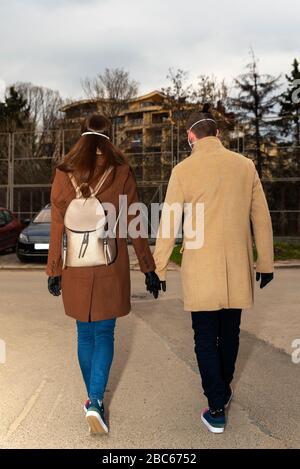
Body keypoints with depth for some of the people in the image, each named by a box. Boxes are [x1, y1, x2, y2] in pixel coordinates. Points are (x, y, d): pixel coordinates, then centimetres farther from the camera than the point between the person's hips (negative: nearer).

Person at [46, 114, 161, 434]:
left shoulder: (64, 174, 0)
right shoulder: (121, 173, -5)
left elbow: (57, 227, 1)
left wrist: (54, 270, 8)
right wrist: (148, 269, 3)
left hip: (76, 266, 2)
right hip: (111, 266, -2)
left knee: (85, 334, 15)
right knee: (104, 334, 8)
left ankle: (93, 399, 28)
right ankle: (96, 401, -6)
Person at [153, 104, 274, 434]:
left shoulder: (183, 170, -7)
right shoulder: (245, 165, 1)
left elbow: (168, 224, -5)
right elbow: (261, 218, 5)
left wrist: (158, 269, 3)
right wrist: (265, 262, 15)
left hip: (200, 271, -3)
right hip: (237, 270, 3)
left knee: (205, 338, 8)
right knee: (229, 333, 18)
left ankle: (217, 409, 9)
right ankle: (222, 390, 37)